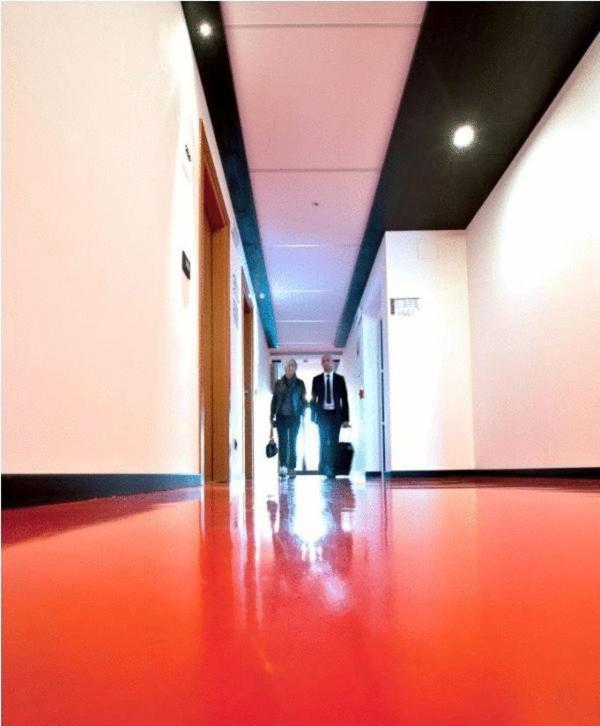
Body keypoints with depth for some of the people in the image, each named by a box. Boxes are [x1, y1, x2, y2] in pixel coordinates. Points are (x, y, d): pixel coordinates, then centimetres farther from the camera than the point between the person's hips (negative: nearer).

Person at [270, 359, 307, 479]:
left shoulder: (299, 383, 4)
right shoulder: (279, 383, 6)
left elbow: (303, 400, 7)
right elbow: (274, 400, 9)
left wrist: (303, 414, -1)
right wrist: (272, 416, 5)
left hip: (294, 416, 0)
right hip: (281, 416, 1)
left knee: (292, 443, 2)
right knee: (282, 442, -3)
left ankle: (291, 468, 7)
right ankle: (283, 466, -3)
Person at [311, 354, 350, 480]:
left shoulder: (340, 379, 6)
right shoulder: (316, 379, 6)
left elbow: (344, 399, 4)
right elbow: (313, 399, 6)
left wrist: (346, 418, -2)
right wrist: (313, 416, -1)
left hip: (335, 414, 0)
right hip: (322, 414, 0)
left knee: (334, 442, -2)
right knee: (323, 441, -1)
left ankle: (331, 470, 2)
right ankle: (323, 466, 14)